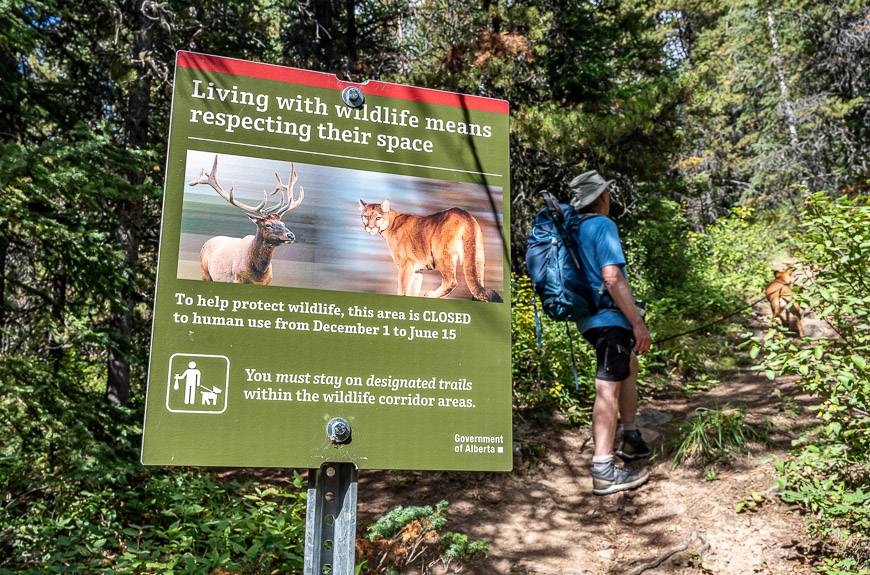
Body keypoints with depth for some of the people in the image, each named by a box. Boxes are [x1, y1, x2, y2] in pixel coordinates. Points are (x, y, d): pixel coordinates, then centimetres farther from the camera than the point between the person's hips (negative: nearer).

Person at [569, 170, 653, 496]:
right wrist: (638, 322, -21)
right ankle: (603, 472, -10)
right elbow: (612, 277, -23)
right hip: (609, 318, -10)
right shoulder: (603, 225, -13)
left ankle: (630, 440, 35)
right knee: (609, 389, -10)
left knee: (629, 367, 27)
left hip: (590, 318, 10)